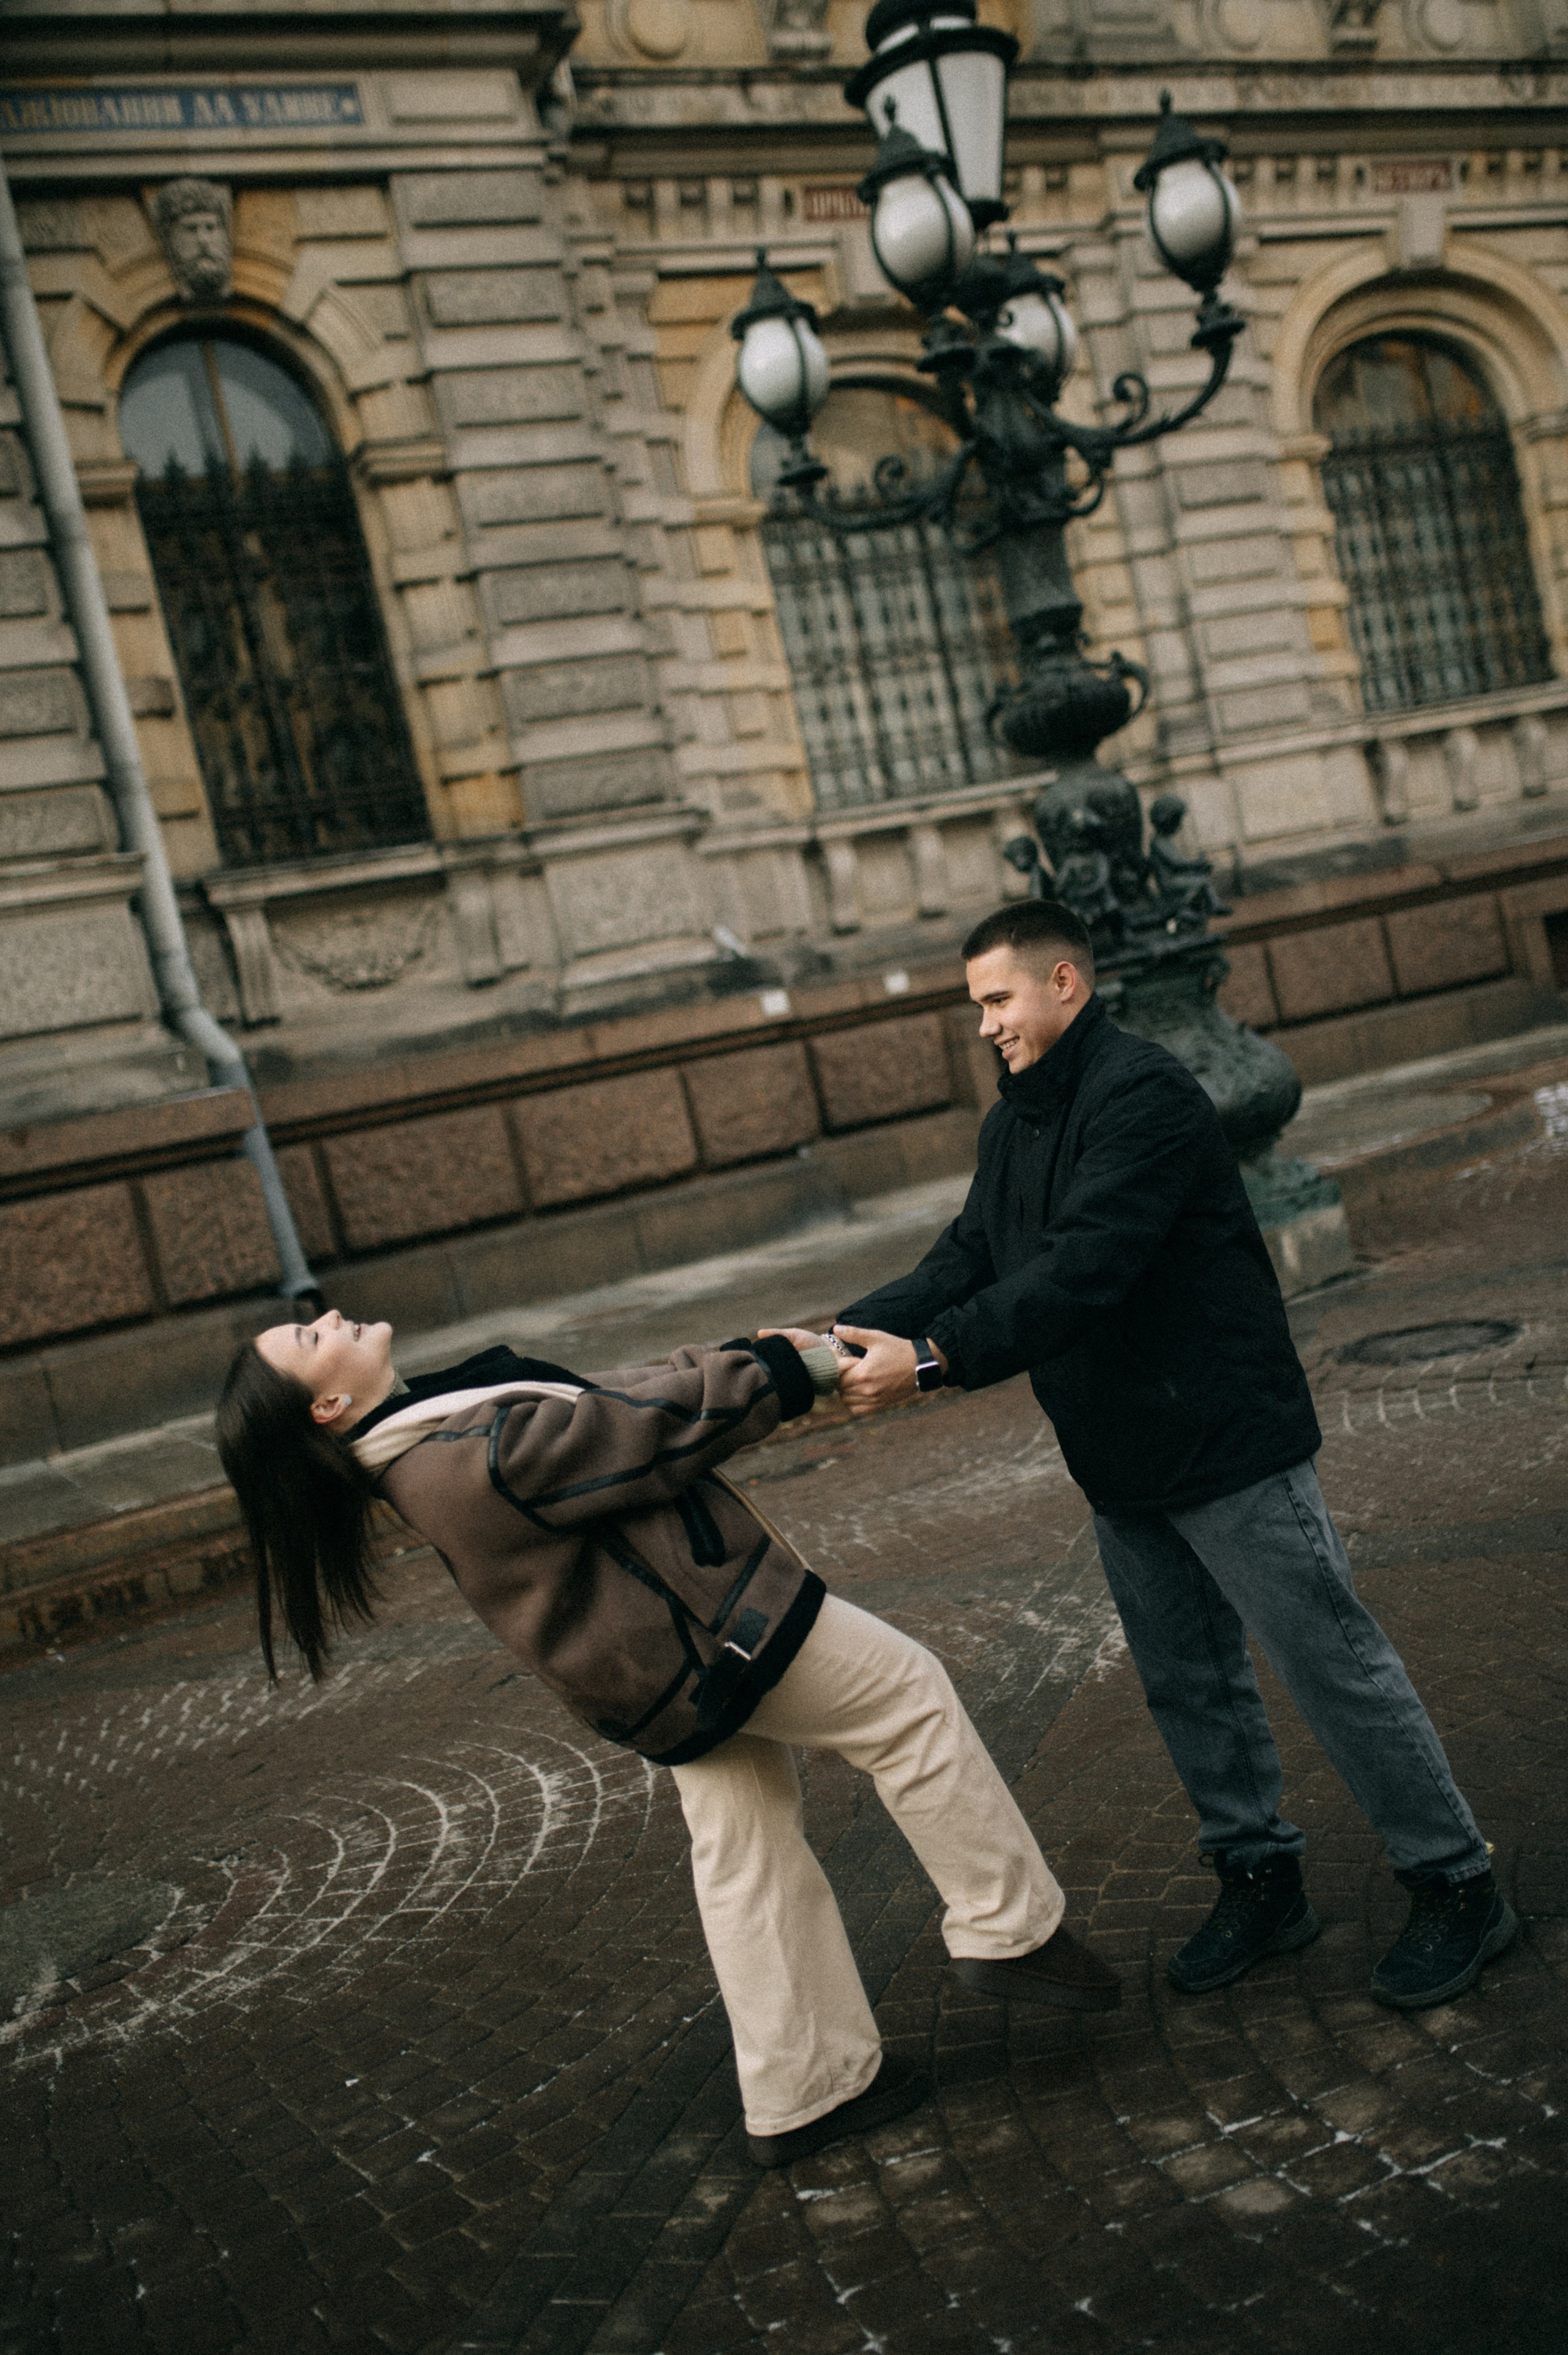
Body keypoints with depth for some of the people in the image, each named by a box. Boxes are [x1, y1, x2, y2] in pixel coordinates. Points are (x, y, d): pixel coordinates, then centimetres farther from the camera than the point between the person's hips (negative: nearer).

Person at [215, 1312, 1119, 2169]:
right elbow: (642, 1429, -21)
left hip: (656, 1667, 10)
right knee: (908, 1694, 4)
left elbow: (601, 1402, 8)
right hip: (701, 1637, -10)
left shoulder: (432, 1444, 4)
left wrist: (759, 1359, 4)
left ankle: (804, 2089, 30)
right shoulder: (476, 1454, -28)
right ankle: (1012, 1928, 15)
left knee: (748, 1848, 19)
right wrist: (790, 1370, -10)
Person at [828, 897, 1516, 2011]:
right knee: (1188, 1682, 17)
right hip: (1122, 1463, 9)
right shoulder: (1014, 1124, 12)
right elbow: (967, 1262, 6)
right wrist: (842, 1334, -9)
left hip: (1227, 1441, -9)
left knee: (1335, 1665, 1)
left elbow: (1082, 1270, -29)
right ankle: (1261, 1878, 33)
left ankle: (1458, 1885, 16)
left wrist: (931, 1358, -34)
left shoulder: (1142, 1093, -19)